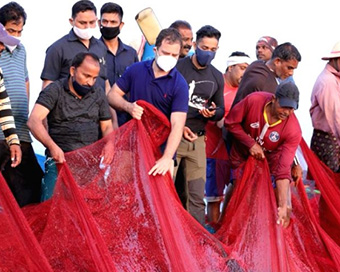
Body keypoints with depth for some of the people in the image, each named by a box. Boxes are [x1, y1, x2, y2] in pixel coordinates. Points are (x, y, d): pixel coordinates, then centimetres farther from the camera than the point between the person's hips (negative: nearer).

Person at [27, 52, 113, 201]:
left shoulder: (98, 93, 15)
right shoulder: (54, 90, 1)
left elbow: (107, 126, 18)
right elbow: (34, 121, -12)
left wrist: (109, 145, -5)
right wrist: (52, 146, -28)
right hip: (60, 158, -3)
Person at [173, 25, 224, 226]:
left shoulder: (217, 77, 12)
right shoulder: (178, 68, -6)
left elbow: (221, 109, 19)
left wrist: (213, 113, -5)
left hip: (198, 140, 5)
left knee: (198, 195, 6)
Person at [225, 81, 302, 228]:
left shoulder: (294, 130, -28)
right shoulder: (253, 100, -27)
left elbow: (283, 169, -30)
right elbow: (230, 123, -12)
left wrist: (283, 206, -36)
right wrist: (251, 144, -23)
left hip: (270, 161, 0)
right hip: (242, 157, 0)